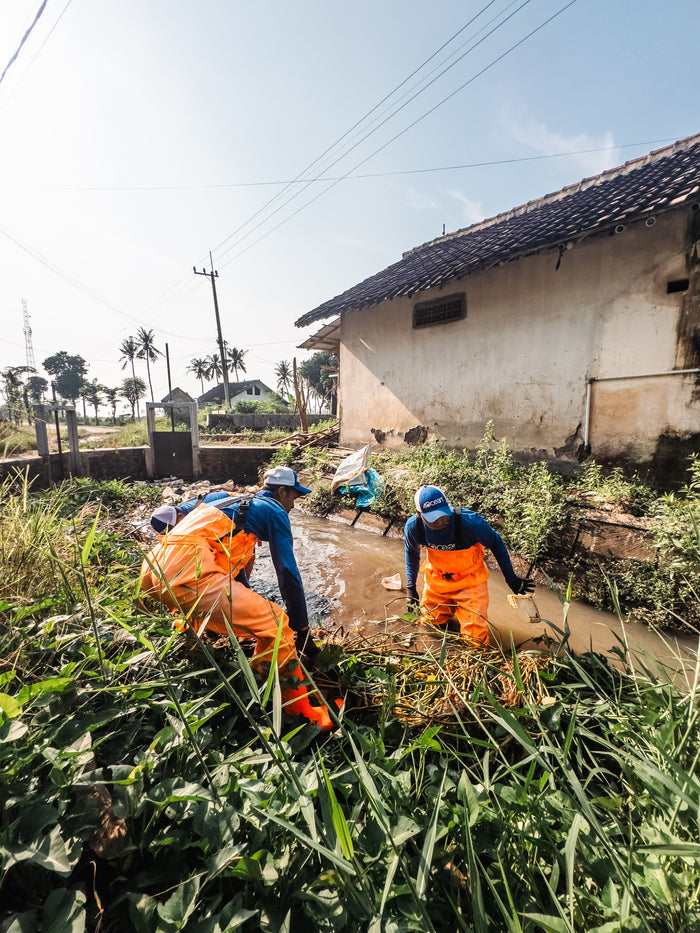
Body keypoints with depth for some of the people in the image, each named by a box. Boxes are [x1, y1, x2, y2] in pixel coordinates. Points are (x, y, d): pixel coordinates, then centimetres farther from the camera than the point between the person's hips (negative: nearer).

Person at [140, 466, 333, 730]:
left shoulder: (230, 500, 31)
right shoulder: (274, 512, 8)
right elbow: (288, 573, 3)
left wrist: (251, 606, 47)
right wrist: (302, 631, 12)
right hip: (187, 572, -10)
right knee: (276, 625, -7)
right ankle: (299, 711, 6)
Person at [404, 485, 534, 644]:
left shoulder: (470, 522, -35)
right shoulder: (413, 526, -25)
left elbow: (496, 543, -15)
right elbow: (411, 552, -2)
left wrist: (511, 578, -7)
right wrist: (411, 587, -3)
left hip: (469, 581, -3)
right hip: (436, 580, 3)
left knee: (474, 638, 2)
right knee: (432, 620, 18)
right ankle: (451, 605, 46)